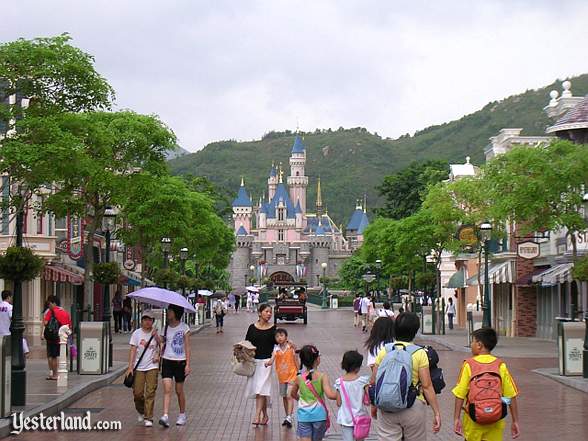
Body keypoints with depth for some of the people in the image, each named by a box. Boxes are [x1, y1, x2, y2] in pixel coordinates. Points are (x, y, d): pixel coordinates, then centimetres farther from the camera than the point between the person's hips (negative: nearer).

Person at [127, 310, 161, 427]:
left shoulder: (156, 333, 2)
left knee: (150, 393, -6)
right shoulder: (137, 333, 2)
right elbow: (133, 350, -1)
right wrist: (130, 366, -6)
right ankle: (141, 412, 29)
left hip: (152, 366, -1)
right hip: (139, 367, 1)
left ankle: (148, 418, -2)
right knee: (137, 392, 1)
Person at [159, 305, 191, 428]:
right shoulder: (165, 327, 6)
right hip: (167, 360, 2)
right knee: (167, 389, -11)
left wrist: (188, 364, -9)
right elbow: (161, 344, 12)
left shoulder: (184, 328, -3)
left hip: (180, 361, -2)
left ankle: (182, 415, 25)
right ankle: (165, 416, -18)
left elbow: (187, 347, -4)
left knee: (179, 390, 8)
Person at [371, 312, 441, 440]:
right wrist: (436, 412, -4)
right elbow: (427, 386, -9)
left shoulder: (384, 351, 0)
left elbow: (374, 381, 4)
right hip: (414, 407, -2)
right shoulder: (419, 353, -7)